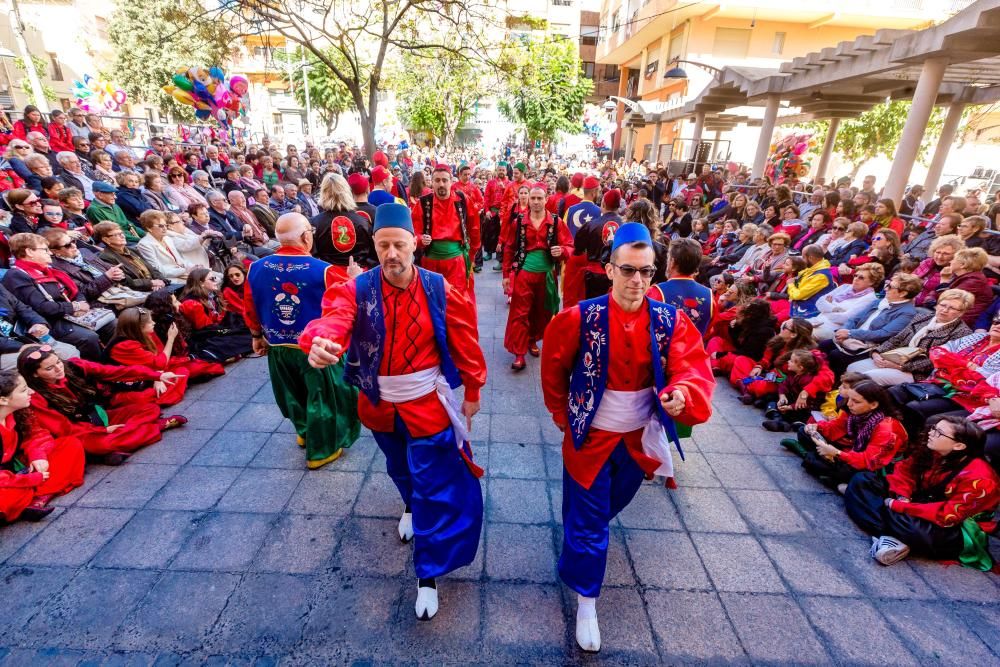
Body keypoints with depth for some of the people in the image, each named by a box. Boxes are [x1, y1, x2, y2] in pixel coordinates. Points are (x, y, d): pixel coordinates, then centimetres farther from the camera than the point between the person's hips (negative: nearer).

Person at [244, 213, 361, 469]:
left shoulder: (256, 269, -7)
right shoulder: (322, 271, -22)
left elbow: (250, 309, 5)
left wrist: (257, 336, 20)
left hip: (277, 346, 6)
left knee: (293, 393, 26)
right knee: (323, 397, 12)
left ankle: (305, 432, 47)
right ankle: (322, 450, 24)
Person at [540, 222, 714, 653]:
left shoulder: (671, 322, -12)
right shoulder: (581, 317, -18)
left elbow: (695, 371, -17)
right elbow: (554, 367, -5)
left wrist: (682, 393, -39)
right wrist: (563, 415, 2)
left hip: (638, 436, 4)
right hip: (591, 435, -3)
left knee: (610, 506, 28)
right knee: (588, 520, 8)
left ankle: (582, 535, 61)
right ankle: (586, 601, 28)